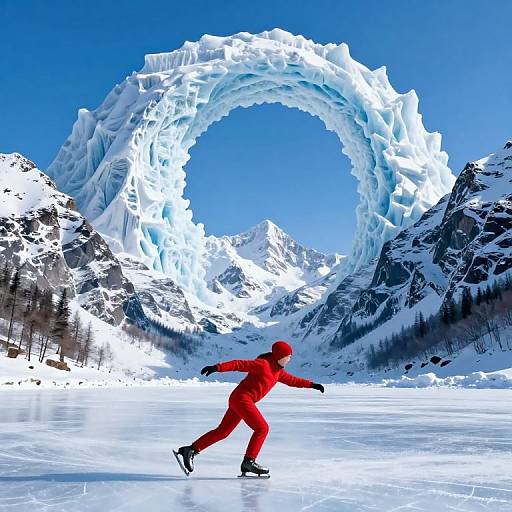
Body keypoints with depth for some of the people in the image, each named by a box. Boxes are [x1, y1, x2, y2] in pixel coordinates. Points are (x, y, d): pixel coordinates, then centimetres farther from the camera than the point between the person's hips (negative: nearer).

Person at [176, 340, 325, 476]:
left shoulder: (278, 371, 13)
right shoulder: (262, 364, -14)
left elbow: (292, 380, 27)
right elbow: (239, 364, -21)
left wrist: (311, 384, 24)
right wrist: (217, 367, -31)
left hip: (239, 400, 9)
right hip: (242, 398, -9)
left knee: (222, 432, 10)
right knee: (262, 428, -8)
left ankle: (191, 450, 13)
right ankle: (248, 462, -3)